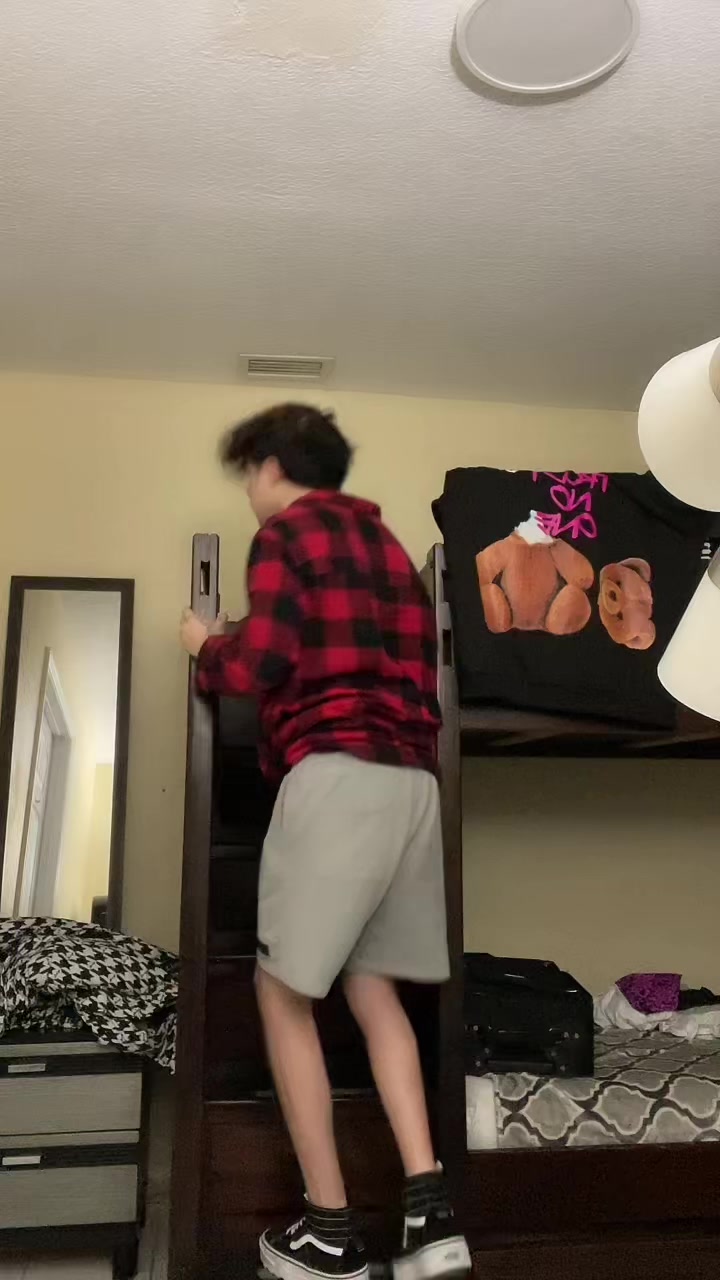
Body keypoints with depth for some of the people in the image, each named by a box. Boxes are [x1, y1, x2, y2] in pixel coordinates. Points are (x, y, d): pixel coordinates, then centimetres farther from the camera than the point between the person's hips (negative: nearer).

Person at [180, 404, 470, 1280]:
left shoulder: (285, 533, 0)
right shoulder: (386, 543, 23)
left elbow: (260, 664, -9)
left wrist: (204, 647, 10)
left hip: (337, 772, -8)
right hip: (412, 778, 8)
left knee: (284, 993, 5)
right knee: (372, 988, 14)